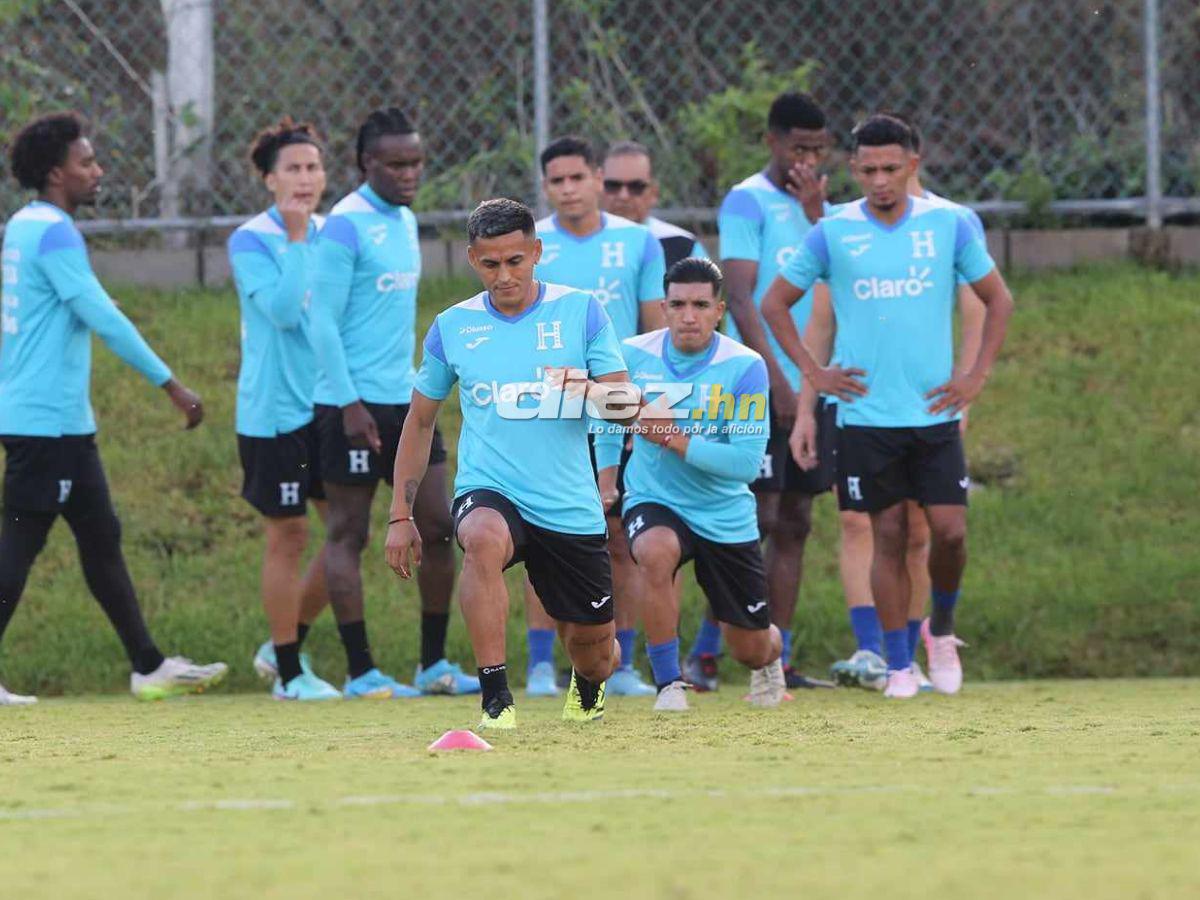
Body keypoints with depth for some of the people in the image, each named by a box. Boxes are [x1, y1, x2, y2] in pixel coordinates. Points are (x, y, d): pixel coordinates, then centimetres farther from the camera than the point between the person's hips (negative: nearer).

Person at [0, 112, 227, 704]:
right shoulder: (52, 233, -15)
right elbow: (103, 318, -19)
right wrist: (170, 385, -16)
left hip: (62, 421, 10)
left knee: (101, 538, 12)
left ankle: (149, 666, 16)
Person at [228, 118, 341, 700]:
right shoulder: (251, 242, -10)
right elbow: (283, 309, -23)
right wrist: (294, 240, -21)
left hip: (326, 406, 7)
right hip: (274, 411, -7)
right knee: (287, 536, -2)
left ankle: (285, 643, 21)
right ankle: (288, 673, 8)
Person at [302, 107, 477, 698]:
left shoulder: (406, 221, 13)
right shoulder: (345, 225, -12)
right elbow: (323, 321, -15)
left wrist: (415, 386, 19)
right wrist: (350, 404, -18)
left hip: (404, 399, 8)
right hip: (354, 404, -8)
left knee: (438, 526, 5)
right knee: (349, 534, -1)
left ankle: (434, 664, 12)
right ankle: (360, 672, 2)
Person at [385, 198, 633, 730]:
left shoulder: (581, 311, -1)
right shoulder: (452, 326, 3)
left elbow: (629, 405, -5)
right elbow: (420, 421, 13)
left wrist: (592, 389, -28)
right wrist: (401, 515, 9)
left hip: (570, 504, 1)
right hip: (488, 491, -1)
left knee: (593, 648, 7)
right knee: (485, 539, -38)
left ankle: (588, 684, 47)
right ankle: (495, 698, -31)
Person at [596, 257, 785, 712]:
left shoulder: (744, 367, -17)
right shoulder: (634, 356, -8)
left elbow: (747, 462, -22)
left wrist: (674, 438, -30)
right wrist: (605, 478, 10)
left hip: (726, 516, 0)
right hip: (654, 502, 0)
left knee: (751, 647, 11)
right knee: (655, 552, -38)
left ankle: (771, 657, 53)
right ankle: (669, 683, -23)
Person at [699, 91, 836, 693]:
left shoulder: (819, 207, 16)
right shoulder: (747, 202, -5)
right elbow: (739, 299, -12)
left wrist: (816, 214, -6)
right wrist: (776, 382, -18)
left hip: (813, 388, 7)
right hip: (761, 389, -7)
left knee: (794, 524, 6)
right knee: (756, 519, -9)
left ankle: (776, 659, 8)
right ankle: (705, 651, -4)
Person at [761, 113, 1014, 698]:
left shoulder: (946, 226, 1)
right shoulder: (834, 233, -1)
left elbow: (998, 300, 12)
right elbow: (774, 303, 9)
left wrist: (977, 376, 3)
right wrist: (813, 374, 1)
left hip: (935, 411, 1)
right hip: (866, 415, -1)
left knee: (950, 531, -7)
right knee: (888, 537, 0)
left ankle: (942, 629, 20)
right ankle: (899, 666, 9)